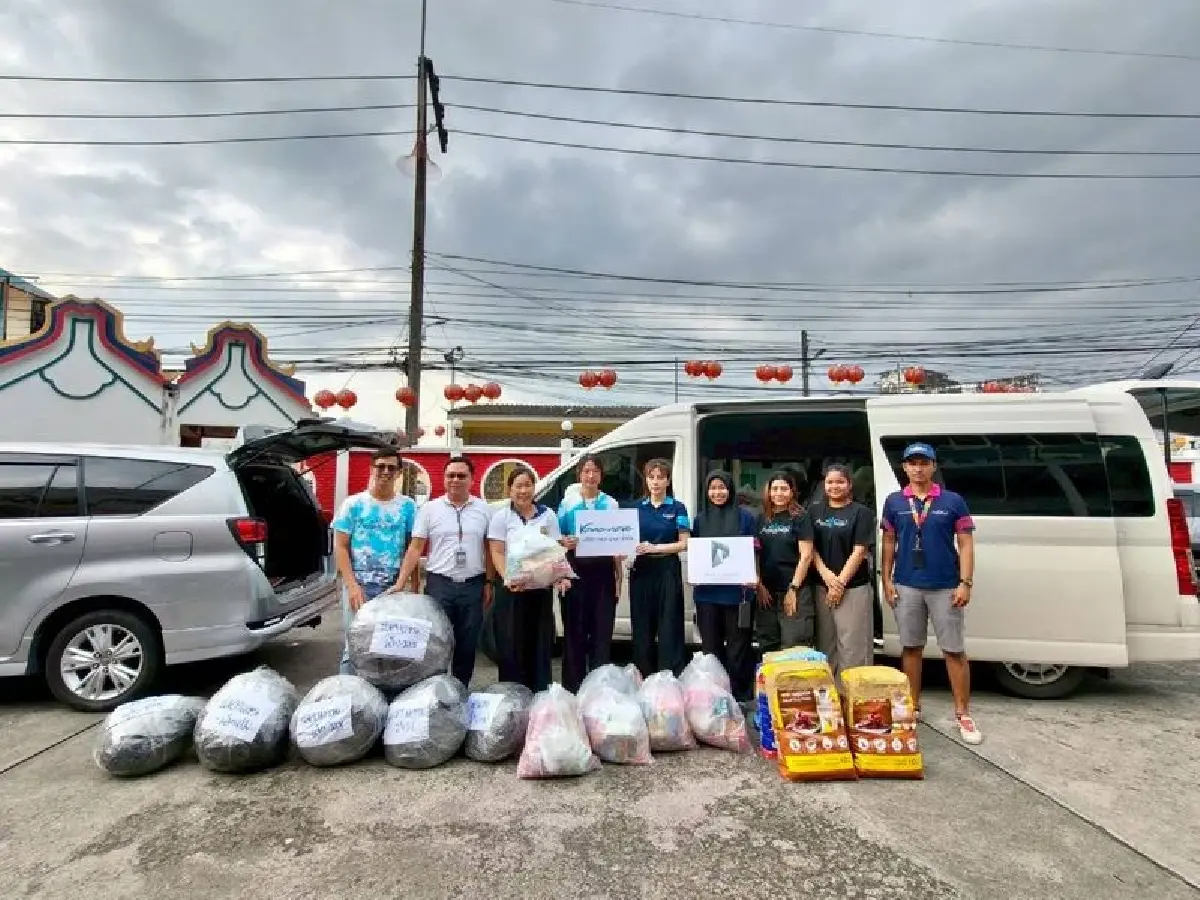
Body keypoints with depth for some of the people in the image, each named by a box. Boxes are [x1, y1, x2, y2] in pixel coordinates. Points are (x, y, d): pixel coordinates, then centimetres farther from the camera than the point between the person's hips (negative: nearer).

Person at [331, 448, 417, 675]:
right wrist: (352, 585, -10)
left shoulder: (408, 506, 5)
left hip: (394, 587, 1)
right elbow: (340, 547, -1)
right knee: (353, 644, 4)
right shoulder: (353, 503, 2)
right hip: (359, 584, -1)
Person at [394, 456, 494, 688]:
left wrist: (488, 583, 4)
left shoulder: (484, 510, 4)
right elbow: (415, 549, -1)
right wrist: (400, 583, -9)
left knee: (468, 645, 11)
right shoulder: (430, 509, 1)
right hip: (439, 584, -1)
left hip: (473, 586, 2)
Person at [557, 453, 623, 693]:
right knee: (574, 629, 4)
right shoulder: (568, 502, 4)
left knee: (602, 629, 4)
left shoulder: (610, 504, 7)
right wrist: (565, 542, -18)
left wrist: (619, 577, 4)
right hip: (575, 570, -1)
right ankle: (573, 686, 15)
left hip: (603, 572, 1)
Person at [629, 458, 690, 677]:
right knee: (642, 627, 6)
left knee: (669, 627, -3)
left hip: (668, 571, -2)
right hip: (641, 571, 3)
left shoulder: (677, 508, 3)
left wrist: (655, 548, -14)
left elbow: (684, 544, -2)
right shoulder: (636, 507, 10)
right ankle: (644, 678, 16)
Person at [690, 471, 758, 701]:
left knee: (737, 645, 4)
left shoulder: (744, 516, 0)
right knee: (710, 645, 10)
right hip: (707, 592, 3)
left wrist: (753, 577, -14)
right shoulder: (700, 518, 10)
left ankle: (738, 695, 15)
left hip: (736, 590, -3)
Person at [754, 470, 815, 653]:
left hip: (795, 591, -4)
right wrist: (759, 585, 0)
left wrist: (793, 588, -12)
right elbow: (755, 555, 10)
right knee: (767, 646, 11)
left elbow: (806, 556, -8)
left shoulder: (800, 517, -3)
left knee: (794, 648, -4)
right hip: (766, 592, 5)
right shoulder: (761, 519, 10)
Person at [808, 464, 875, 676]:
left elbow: (859, 551, -7)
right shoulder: (815, 511, 9)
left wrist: (840, 582, -13)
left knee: (853, 646, -3)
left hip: (853, 588, -4)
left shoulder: (861, 512, -2)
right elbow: (810, 547, 5)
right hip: (821, 586, 4)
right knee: (825, 644, 11)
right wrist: (827, 575, -9)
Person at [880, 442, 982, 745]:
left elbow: (966, 544, -1)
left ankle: (963, 714, 15)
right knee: (911, 648, 11)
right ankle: (912, 707, 23)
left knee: (955, 651, 4)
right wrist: (886, 579, 2)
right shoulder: (894, 502, 4)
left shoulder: (953, 501, -1)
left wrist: (965, 583, -9)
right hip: (907, 586, 2)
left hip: (946, 587, -2)